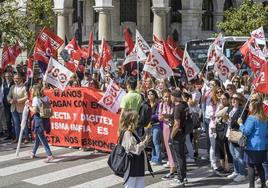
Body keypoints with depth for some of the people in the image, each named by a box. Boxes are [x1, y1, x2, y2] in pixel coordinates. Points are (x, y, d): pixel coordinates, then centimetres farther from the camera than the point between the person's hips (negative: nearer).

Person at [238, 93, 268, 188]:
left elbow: (246, 132, -15)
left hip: (253, 147, -7)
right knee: (259, 165, 18)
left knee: (251, 166, 2)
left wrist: (240, 124, -3)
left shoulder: (251, 118, -18)